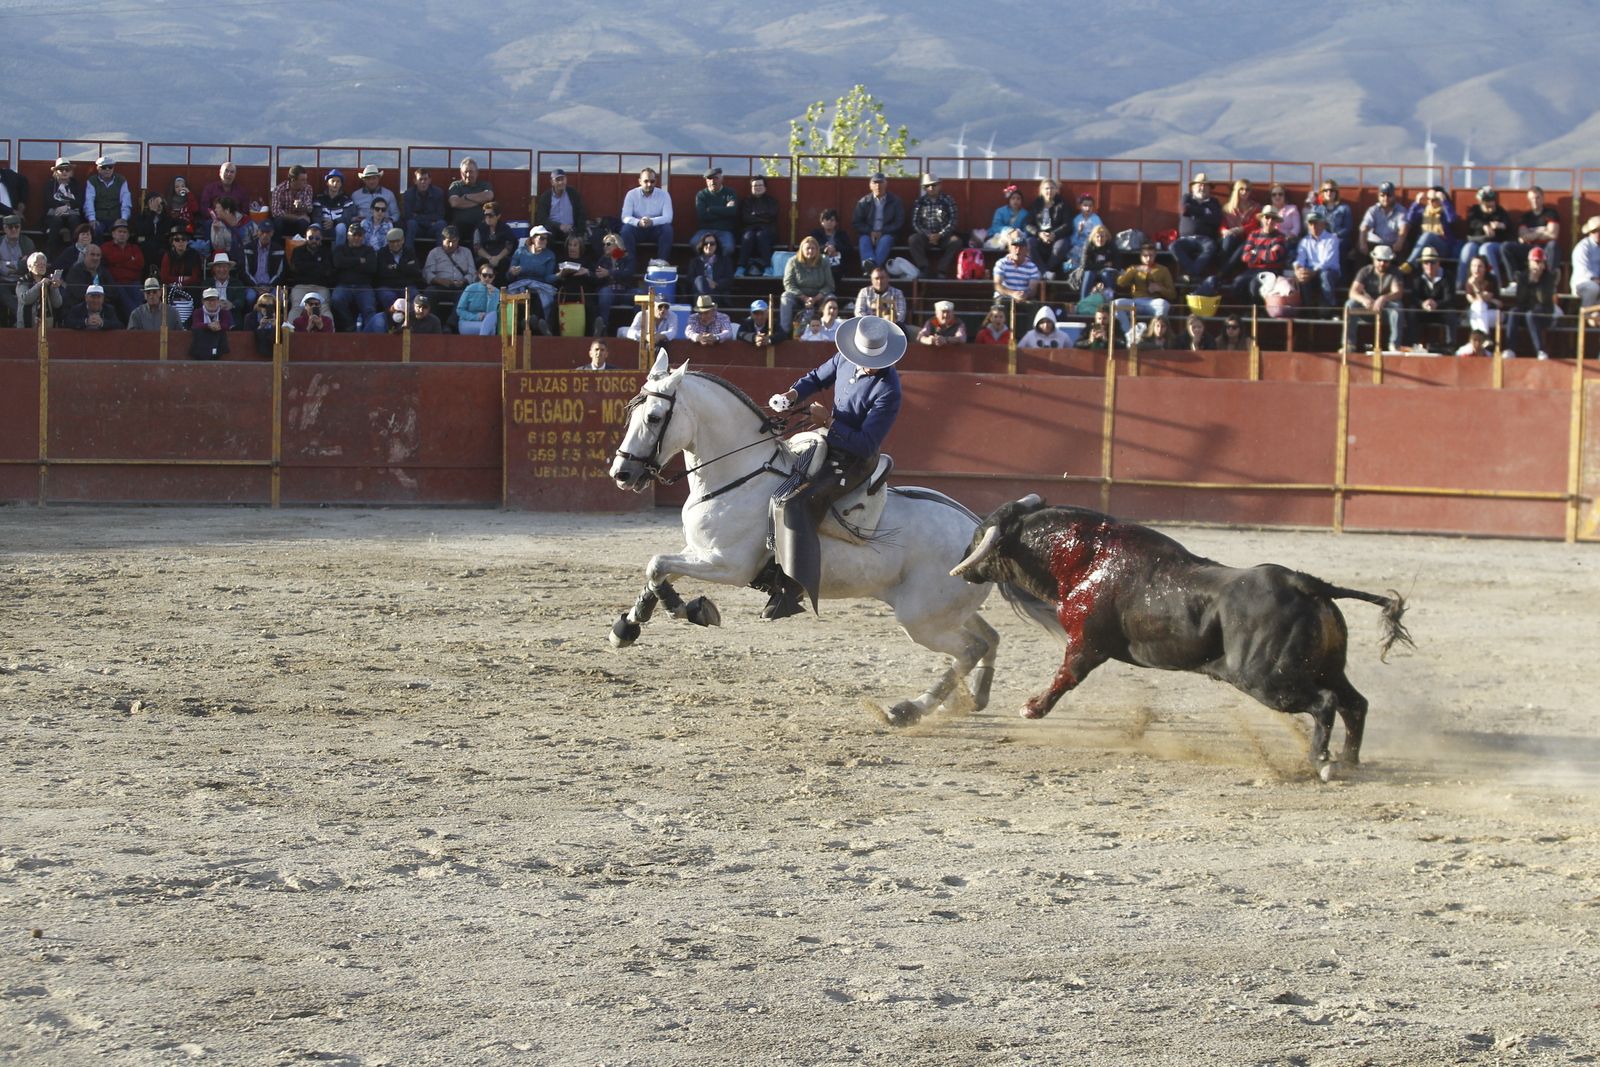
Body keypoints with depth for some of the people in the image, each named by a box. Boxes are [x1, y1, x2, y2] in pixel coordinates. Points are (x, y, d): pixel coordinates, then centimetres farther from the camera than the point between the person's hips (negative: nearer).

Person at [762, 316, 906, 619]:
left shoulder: (888, 392, -26)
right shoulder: (846, 360, -4)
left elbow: (866, 444, -25)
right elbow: (817, 378, 16)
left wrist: (829, 422, -25)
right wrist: (792, 395, -4)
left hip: (855, 461, -9)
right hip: (831, 446, 9)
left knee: (793, 504, -25)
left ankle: (793, 589, -28)